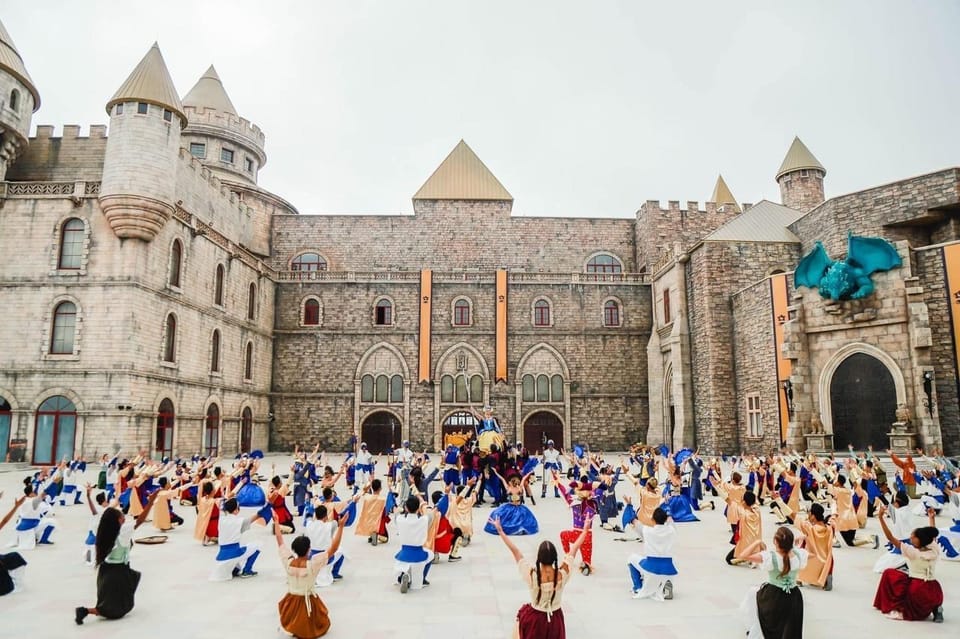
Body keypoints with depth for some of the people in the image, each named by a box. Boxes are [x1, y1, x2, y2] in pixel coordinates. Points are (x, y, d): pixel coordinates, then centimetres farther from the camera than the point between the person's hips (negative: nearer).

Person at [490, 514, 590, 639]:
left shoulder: (531, 574, -27)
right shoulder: (562, 573, -23)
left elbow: (514, 551, -19)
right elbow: (573, 549, -12)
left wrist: (500, 531, -11)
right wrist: (585, 529, 0)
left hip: (534, 619, -2)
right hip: (555, 619, 2)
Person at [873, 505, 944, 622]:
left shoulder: (912, 552, -13)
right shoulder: (935, 550, 1)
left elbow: (890, 538, -16)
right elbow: (932, 535, 22)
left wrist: (881, 517, -19)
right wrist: (931, 518, 34)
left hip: (917, 590, -5)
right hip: (935, 592, 5)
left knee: (889, 573, 13)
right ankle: (933, 608, 6)